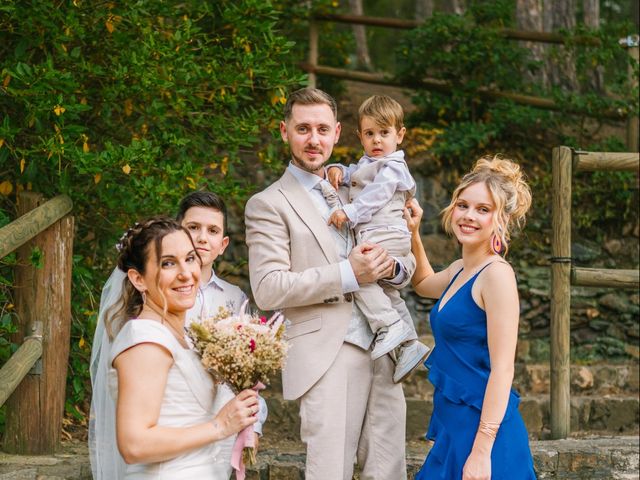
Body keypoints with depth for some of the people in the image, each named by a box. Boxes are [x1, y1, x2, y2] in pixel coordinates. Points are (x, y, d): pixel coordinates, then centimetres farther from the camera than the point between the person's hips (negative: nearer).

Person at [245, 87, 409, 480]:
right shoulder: (269, 205, 1)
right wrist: (348, 275, -15)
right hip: (328, 357, -5)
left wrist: (391, 267, -4)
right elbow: (268, 289, -10)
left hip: (383, 354, 5)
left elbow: (407, 275, 20)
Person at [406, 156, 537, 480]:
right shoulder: (459, 271, 11)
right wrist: (413, 234, 22)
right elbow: (424, 283, 37)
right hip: (454, 425, 8)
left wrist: (481, 451, -22)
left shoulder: (497, 274, -14)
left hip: (482, 428, -8)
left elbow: (502, 370, -18)